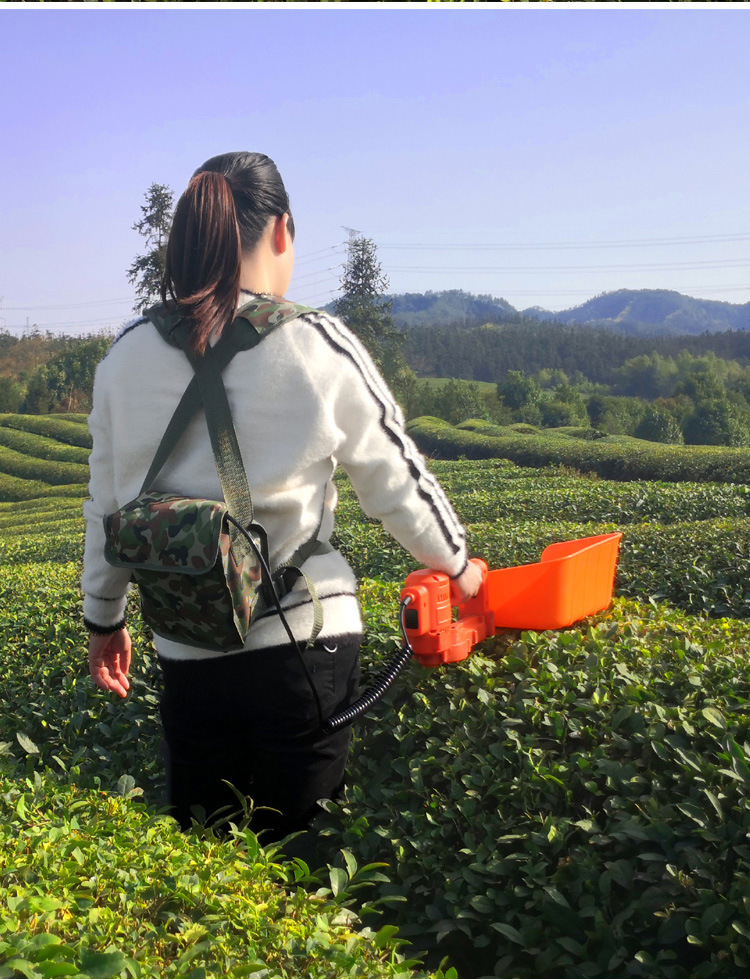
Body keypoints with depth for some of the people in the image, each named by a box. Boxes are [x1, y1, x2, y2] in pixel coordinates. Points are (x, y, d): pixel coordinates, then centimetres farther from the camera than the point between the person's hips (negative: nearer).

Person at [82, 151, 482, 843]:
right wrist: (458, 564, 19)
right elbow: (397, 481, 2)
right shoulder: (321, 347, -7)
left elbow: (109, 505, 9)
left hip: (190, 651, 3)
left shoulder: (129, 354, 1)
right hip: (304, 643, -2)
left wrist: (105, 618, 23)